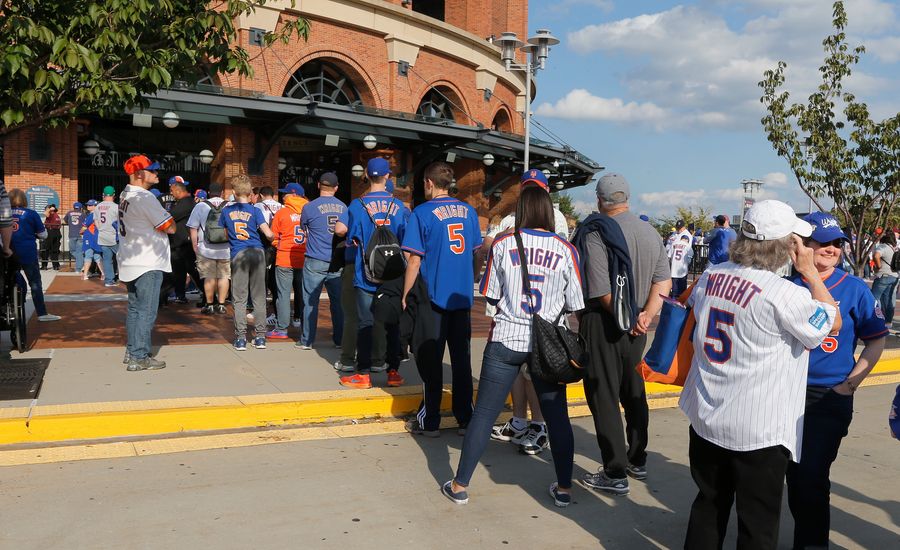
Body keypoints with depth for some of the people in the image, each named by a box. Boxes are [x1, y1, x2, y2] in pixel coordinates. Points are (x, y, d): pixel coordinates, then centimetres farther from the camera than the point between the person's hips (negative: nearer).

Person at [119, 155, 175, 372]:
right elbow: (170, 227, -17)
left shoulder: (126, 195, 12)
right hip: (148, 264, -10)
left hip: (131, 262, 10)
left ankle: (132, 350, 25)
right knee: (146, 311, -4)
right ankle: (139, 357, -1)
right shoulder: (145, 197, -18)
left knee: (134, 308, 17)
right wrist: (166, 215, 3)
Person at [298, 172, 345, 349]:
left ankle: (307, 340, 8)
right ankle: (339, 339, 16)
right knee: (337, 301, 10)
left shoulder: (309, 208, -6)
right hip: (337, 261, 3)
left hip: (315, 262, -3)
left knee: (311, 301, 4)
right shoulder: (343, 207, 5)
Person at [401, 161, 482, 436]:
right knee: (462, 358, 12)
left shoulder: (423, 213, -9)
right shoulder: (469, 211, 5)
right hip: (463, 297, 5)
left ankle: (429, 421, 11)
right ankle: (465, 418, 18)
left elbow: (414, 261, -11)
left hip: (434, 298, -4)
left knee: (430, 361, 5)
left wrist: (405, 295, -3)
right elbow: (476, 253, 13)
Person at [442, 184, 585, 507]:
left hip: (507, 339, 0)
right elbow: (574, 305, 2)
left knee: (483, 413, 7)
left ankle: (460, 486, 15)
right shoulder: (566, 251, -3)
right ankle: (563, 488, 24)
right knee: (557, 416, 14)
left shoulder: (502, 245, -4)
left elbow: (491, 296, 3)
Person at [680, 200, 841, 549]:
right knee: (758, 522, 10)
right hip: (759, 431, -6)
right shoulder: (786, 294, -20)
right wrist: (810, 271, -2)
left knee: (708, 506, 21)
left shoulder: (711, 275, -2)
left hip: (705, 418, 6)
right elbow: (833, 323, -3)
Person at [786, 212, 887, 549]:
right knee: (794, 473, 15)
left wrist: (849, 385, -7)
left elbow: (876, 342, -1)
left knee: (811, 476, -5)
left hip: (830, 398, -3)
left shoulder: (854, 289, -7)